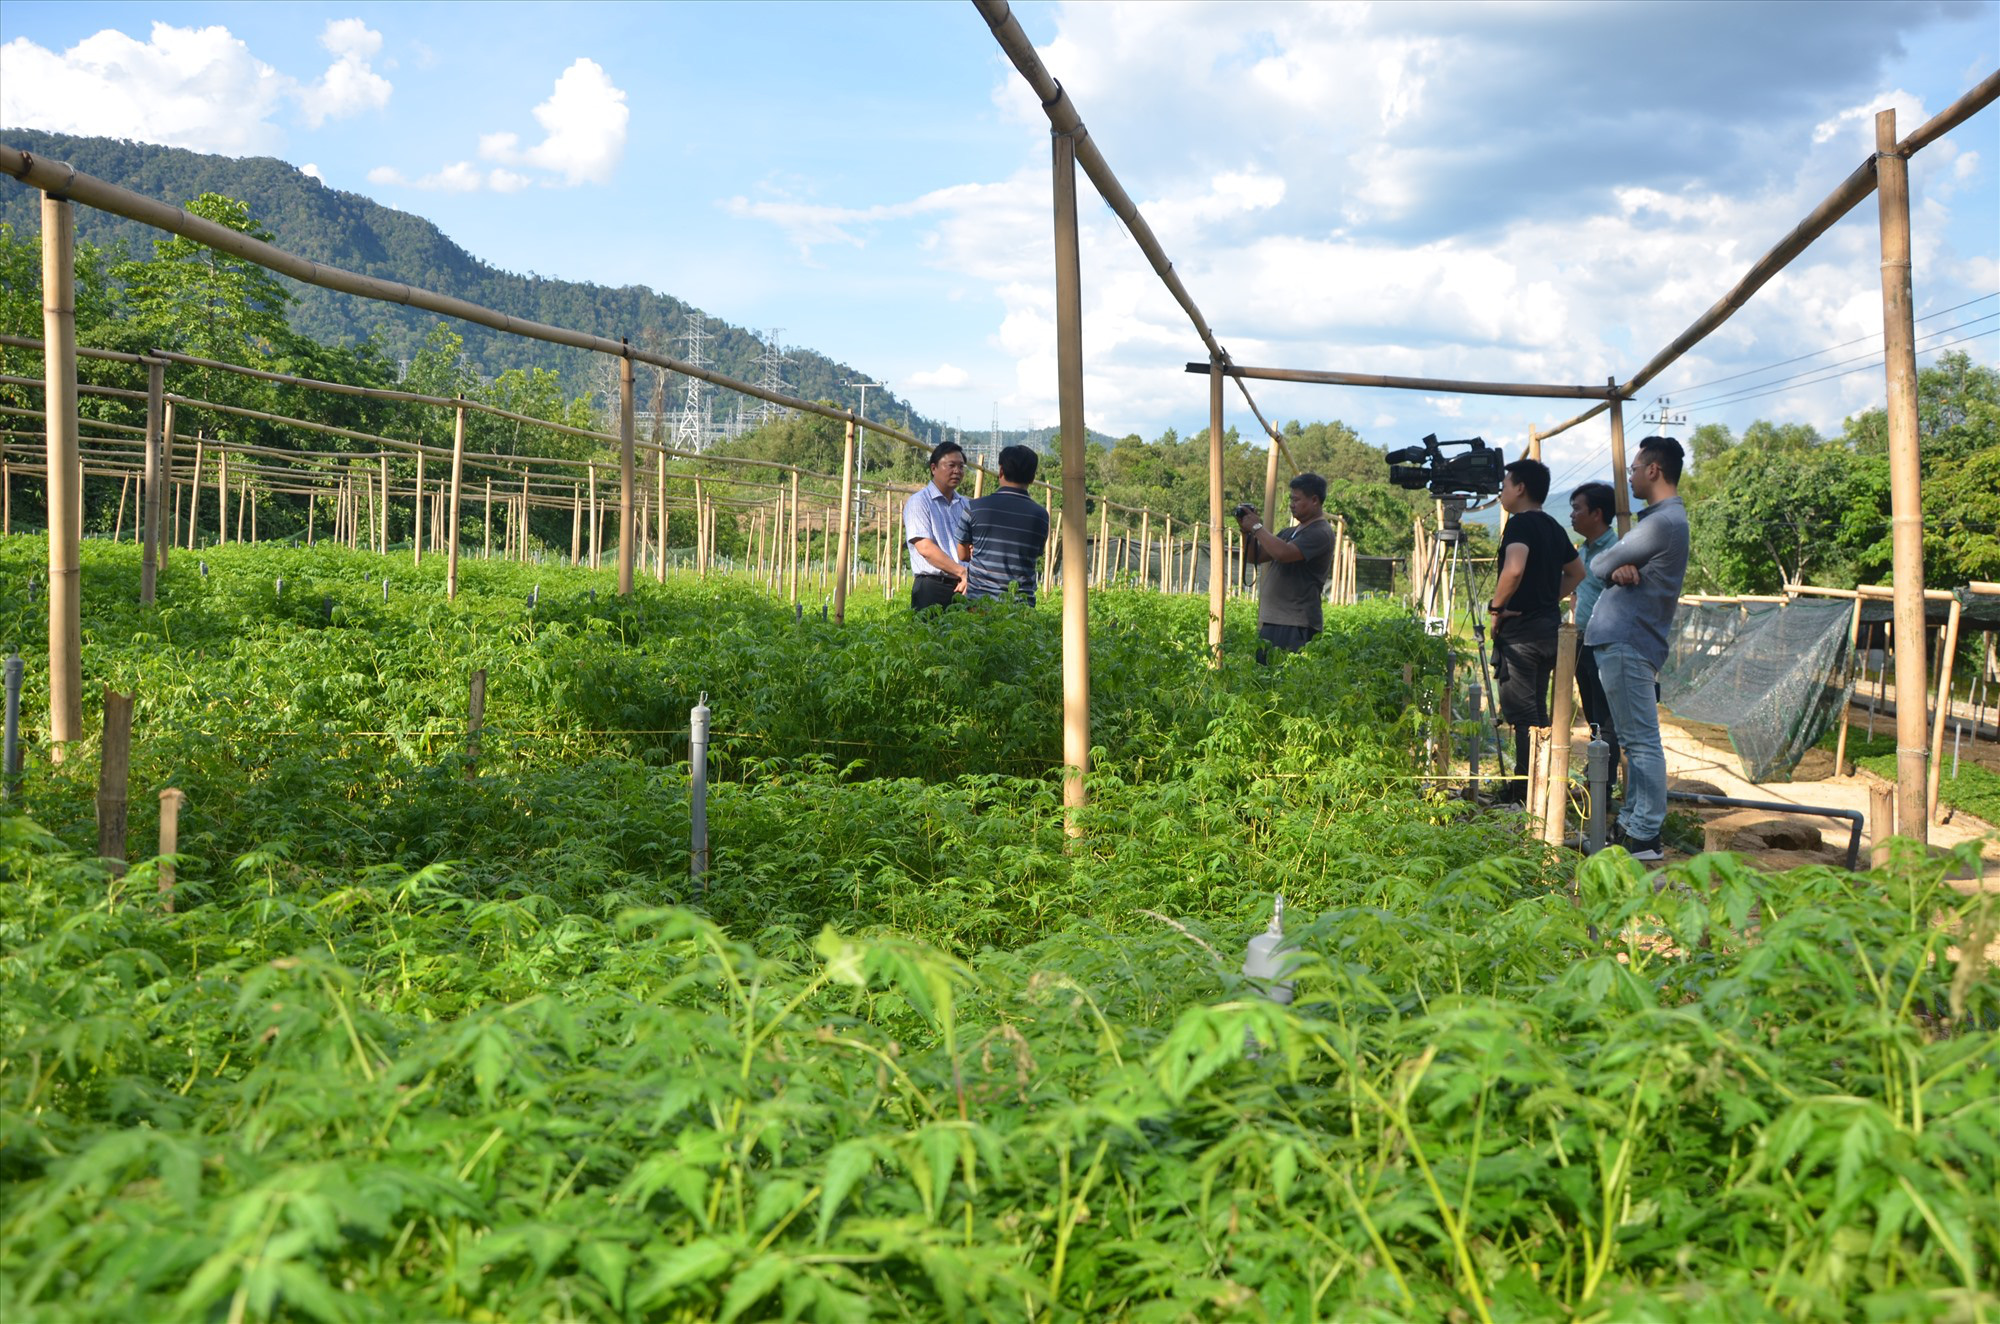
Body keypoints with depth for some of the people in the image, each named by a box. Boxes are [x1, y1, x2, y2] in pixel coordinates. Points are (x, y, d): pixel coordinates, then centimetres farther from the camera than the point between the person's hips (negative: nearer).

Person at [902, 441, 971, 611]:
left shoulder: (966, 505, 18)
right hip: (931, 588, -5)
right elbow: (925, 548, -11)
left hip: (963, 588, 5)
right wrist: (962, 572, -16)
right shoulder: (919, 501, -1)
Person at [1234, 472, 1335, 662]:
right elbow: (1256, 557, 22)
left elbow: (1283, 553, -23)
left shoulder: (1321, 533, -9)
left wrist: (1257, 527, -12)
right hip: (1271, 622, 9)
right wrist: (1246, 532, 6)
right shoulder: (1291, 532, 22)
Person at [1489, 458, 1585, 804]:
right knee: (1537, 711, 15)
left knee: (1520, 711, -6)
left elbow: (1514, 569, -30)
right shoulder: (1552, 526, 14)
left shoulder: (1520, 524, -13)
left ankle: (1526, 792, -7)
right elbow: (1576, 573, 26)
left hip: (1521, 630, -9)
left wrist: (1496, 606, -16)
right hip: (1549, 626, 9)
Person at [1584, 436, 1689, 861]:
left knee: (1641, 742, -9)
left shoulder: (1663, 522, -14)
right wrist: (1618, 570, -7)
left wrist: (1610, 565, 10)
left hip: (1627, 644, -11)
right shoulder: (1663, 517, 20)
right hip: (1623, 639, 11)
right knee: (1635, 740, 14)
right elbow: (1607, 565, 14)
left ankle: (1645, 837, -8)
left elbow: (1598, 565, -11)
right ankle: (1631, 823, 21)